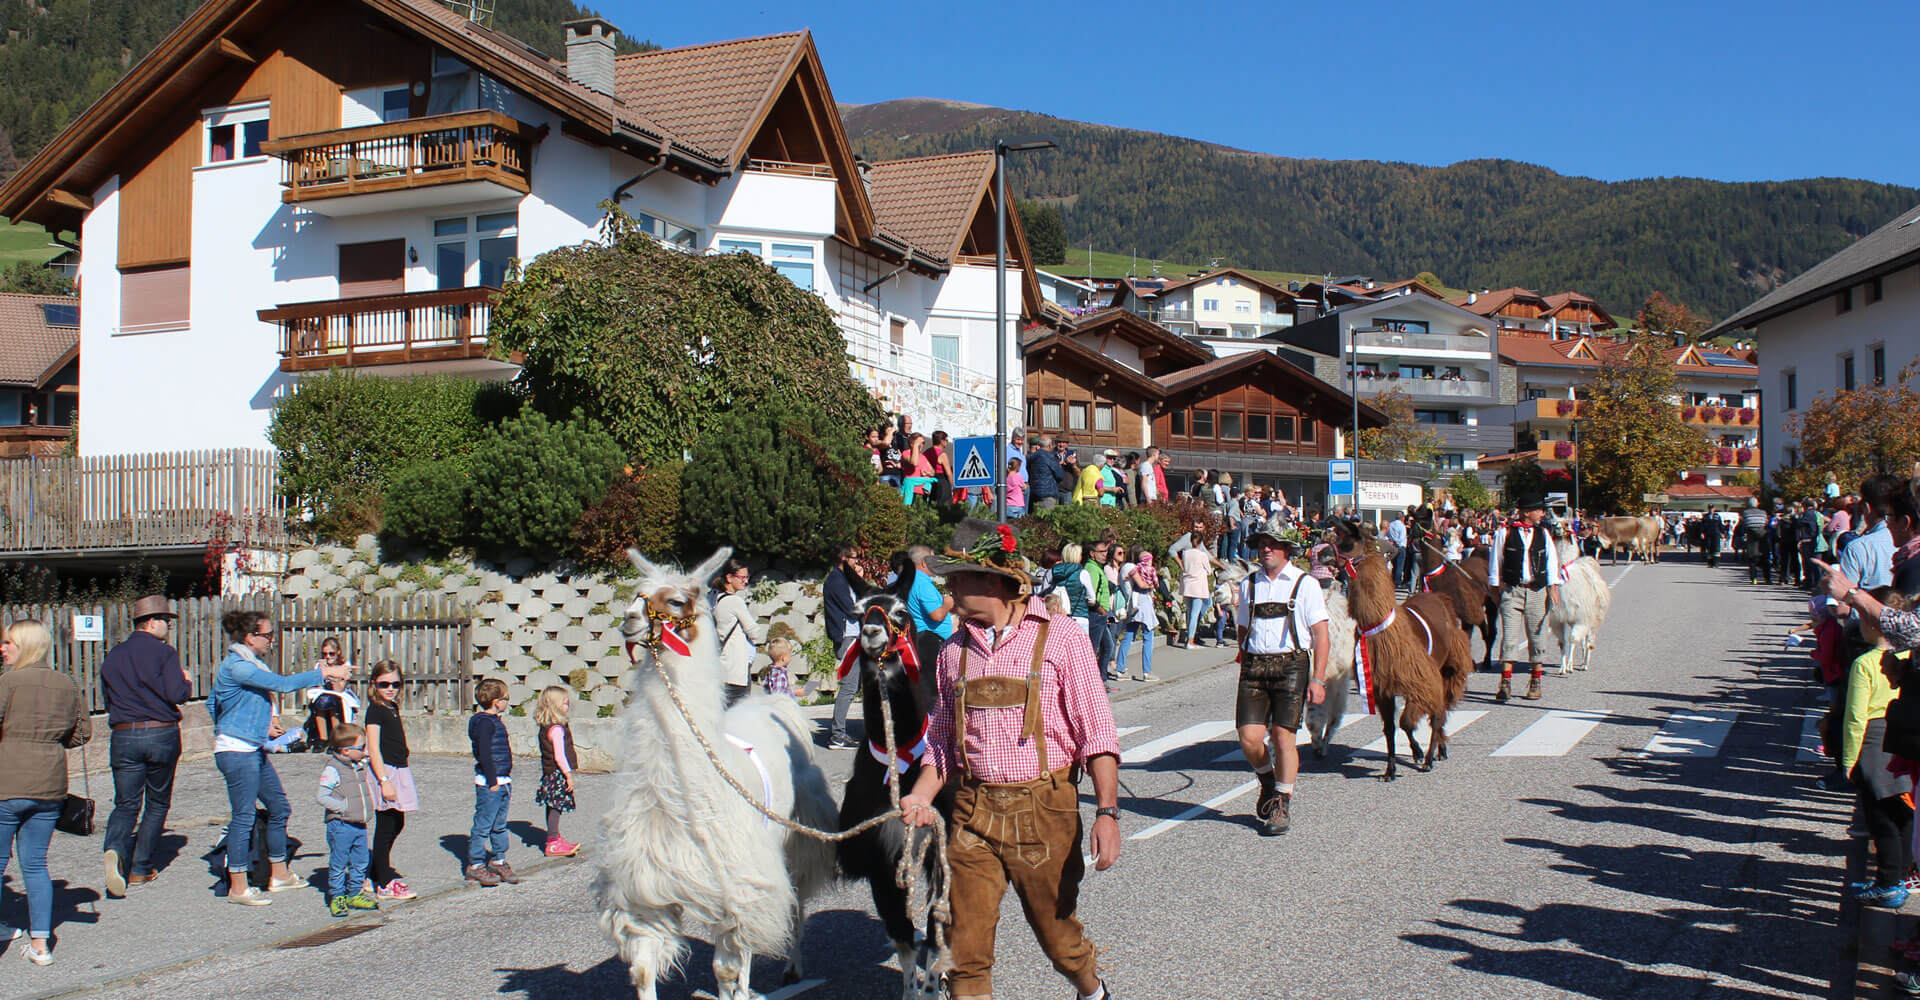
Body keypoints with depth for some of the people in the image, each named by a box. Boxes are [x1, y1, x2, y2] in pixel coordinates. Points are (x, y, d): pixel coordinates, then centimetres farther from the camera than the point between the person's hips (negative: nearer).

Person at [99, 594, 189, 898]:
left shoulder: (113, 656, 8)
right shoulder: (164, 653, -7)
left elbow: (107, 695, 15)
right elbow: (176, 695, -16)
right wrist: (187, 683, 5)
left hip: (123, 737, 3)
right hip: (162, 735, -3)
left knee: (126, 804, 6)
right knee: (158, 803, 12)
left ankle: (114, 850, -23)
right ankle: (140, 869, 12)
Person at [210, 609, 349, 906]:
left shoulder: (248, 663, 13)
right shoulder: (237, 666, -18)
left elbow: (213, 704, 22)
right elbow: (282, 684, -25)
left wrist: (265, 723, 17)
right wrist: (325, 673, -18)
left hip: (254, 749, 10)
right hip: (236, 751, -10)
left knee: (280, 807, 14)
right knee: (244, 815, -4)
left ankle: (279, 875, 25)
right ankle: (238, 887, 5)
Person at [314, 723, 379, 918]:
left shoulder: (359, 767, 9)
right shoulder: (332, 770, -14)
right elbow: (320, 796, -18)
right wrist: (344, 807, -20)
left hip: (360, 825, 7)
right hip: (340, 826, -7)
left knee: (360, 862, 12)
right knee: (338, 863, 1)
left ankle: (355, 894, 23)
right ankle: (336, 897, 11)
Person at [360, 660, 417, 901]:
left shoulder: (393, 707, 15)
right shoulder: (375, 709, -11)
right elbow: (374, 749, -17)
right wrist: (385, 781, -23)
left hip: (398, 771, 9)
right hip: (384, 771, -9)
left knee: (397, 824, 15)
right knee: (385, 827, -5)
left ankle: (377, 872, 27)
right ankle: (384, 885, 0)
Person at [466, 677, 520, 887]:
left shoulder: (495, 721, 16)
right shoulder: (484, 722, -15)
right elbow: (484, 754, -20)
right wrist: (493, 781, -20)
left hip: (502, 781, 10)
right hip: (489, 783, -10)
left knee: (499, 825, 16)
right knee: (483, 825, -3)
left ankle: (498, 860, 25)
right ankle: (475, 865, 3)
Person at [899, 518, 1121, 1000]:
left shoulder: (1060, 640, -5)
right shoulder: (954, 652, 8)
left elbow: (1097, 735, -7)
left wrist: (1107, 812, -16)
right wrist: (920, 796, 0)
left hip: (1043, 810, -3)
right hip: (972, 813, 3)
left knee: (1059, 937, 12)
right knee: (966, 948, 0)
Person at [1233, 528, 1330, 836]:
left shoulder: (1304, 584, 1)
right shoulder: (1249, 584, 12)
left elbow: (1321, 634, -1)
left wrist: (1318, 679, -7)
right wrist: (1245, 669, 13)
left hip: (1291, 664, -3)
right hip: (1254, 665, 3)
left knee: (1283, 735, -6)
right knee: (1249, 738, -6)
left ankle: (1282, 805, 11)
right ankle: (1268, 782, 25)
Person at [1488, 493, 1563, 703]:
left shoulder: (1543, 533, 9)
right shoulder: (1505, 533, -1)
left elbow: (1551, 560, 7)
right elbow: (1496, 560, 4)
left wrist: (1553, 586, -2)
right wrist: (1495, 587, 3)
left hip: (1538, 592, 3)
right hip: (1511, 591, -3)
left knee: (1537, 637, 8)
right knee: (1509, 637, -8)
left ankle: (1536, 683, 19)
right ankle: (1505, 684, -7)